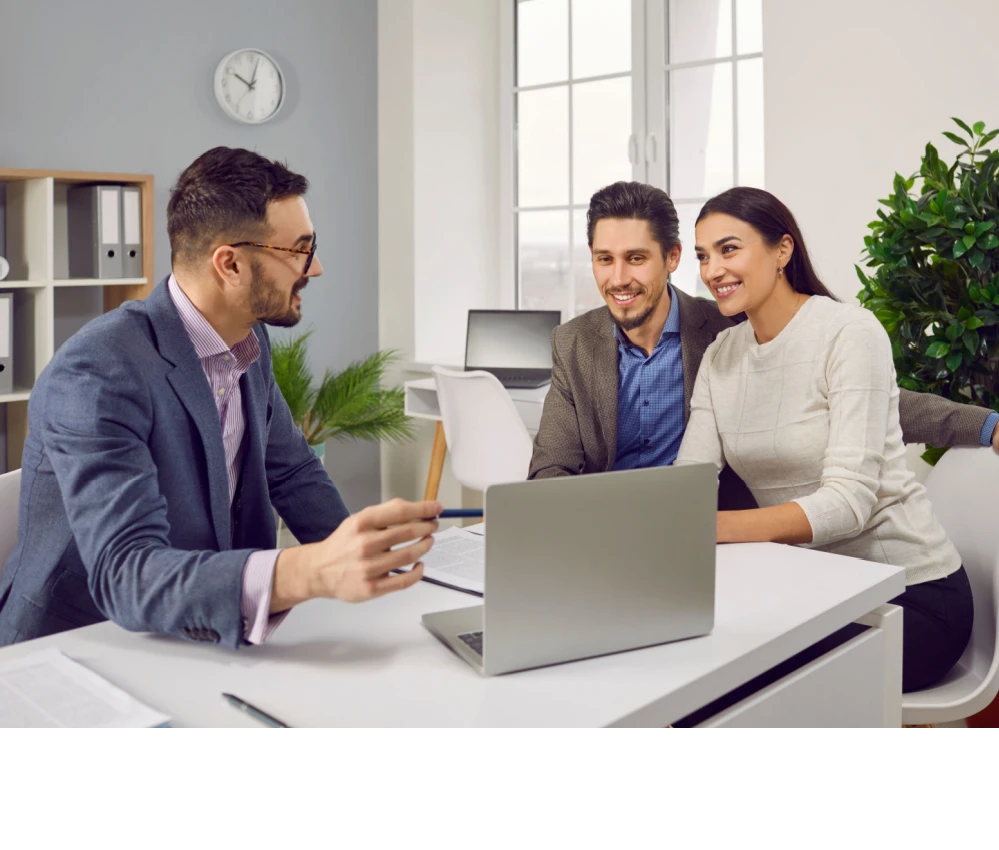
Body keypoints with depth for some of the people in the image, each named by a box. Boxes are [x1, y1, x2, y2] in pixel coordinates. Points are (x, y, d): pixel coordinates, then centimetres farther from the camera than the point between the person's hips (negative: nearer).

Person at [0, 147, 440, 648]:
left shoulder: (250, 341, 2)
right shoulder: (97, 375, -22)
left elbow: (292, 471, 13)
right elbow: (124, 574, -31)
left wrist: (360, 556, -4)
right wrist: (314, 572, -44)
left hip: (198, 641, 7)